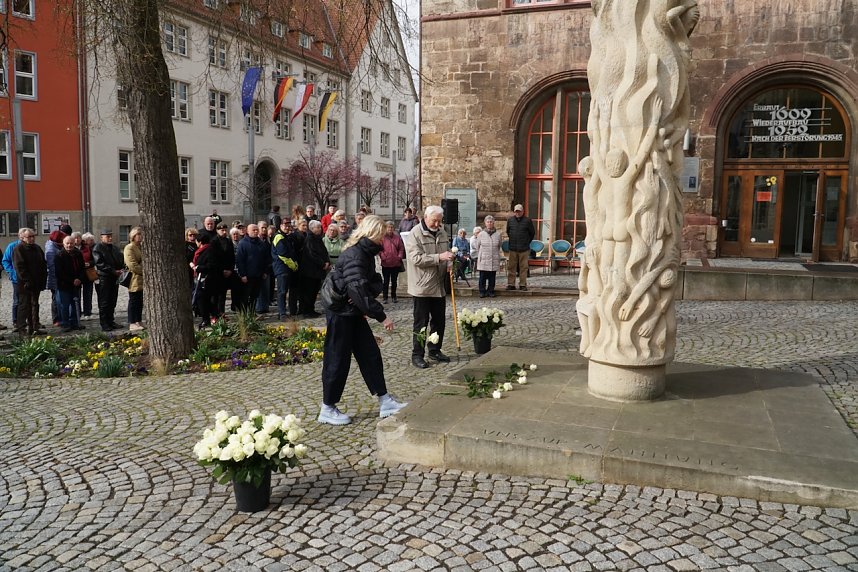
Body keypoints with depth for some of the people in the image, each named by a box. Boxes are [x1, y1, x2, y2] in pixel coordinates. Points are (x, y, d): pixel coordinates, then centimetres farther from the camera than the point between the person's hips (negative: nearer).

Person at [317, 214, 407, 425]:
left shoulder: (366, 252, 8)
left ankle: (384, 401, 16)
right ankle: (327, 409, 12)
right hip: (340, 311, -9)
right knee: (338, 359, -1)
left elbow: (375, 281, 6)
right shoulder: (354, 255, -23)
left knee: (370, 353, 9)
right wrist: (381, 315, -30)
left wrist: (369, 292, -17)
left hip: (354, 311, 9)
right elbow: (358, 289, -31)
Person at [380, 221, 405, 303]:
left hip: (396, 263, 3)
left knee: (394, 281, 14)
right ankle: (385, 297, 13)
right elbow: (379, 249, -8)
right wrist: (383, 257, -17)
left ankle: (394, 296, 26)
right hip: (385, 264, -3)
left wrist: (400, 256, -7)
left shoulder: (397, 237, 2)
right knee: (386, 281, 5)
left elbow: (401, 248, 6)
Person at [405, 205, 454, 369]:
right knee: (421, 323, 0)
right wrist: (439, 257, -27)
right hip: (422, 286, -7)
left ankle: (435, 350, 29)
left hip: (439, 286, 7)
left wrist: (449, 265, 2)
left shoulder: (441, 233, 11)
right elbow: (416, 258, -22)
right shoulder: (415, 234, -12)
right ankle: (417, 355, 9)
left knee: (439, 321, 14)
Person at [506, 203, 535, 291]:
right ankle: (511, 284, 9)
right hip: (512, 248, 2)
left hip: (524, 249, -2)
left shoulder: (527, 221, -1)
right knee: (511, 267, 3)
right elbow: (507, 232, 22)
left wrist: (527, 242, 13)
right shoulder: (510, 220, 6)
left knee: (523, 268, 2)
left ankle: (523, 285, 9)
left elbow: (532, 233, 10)